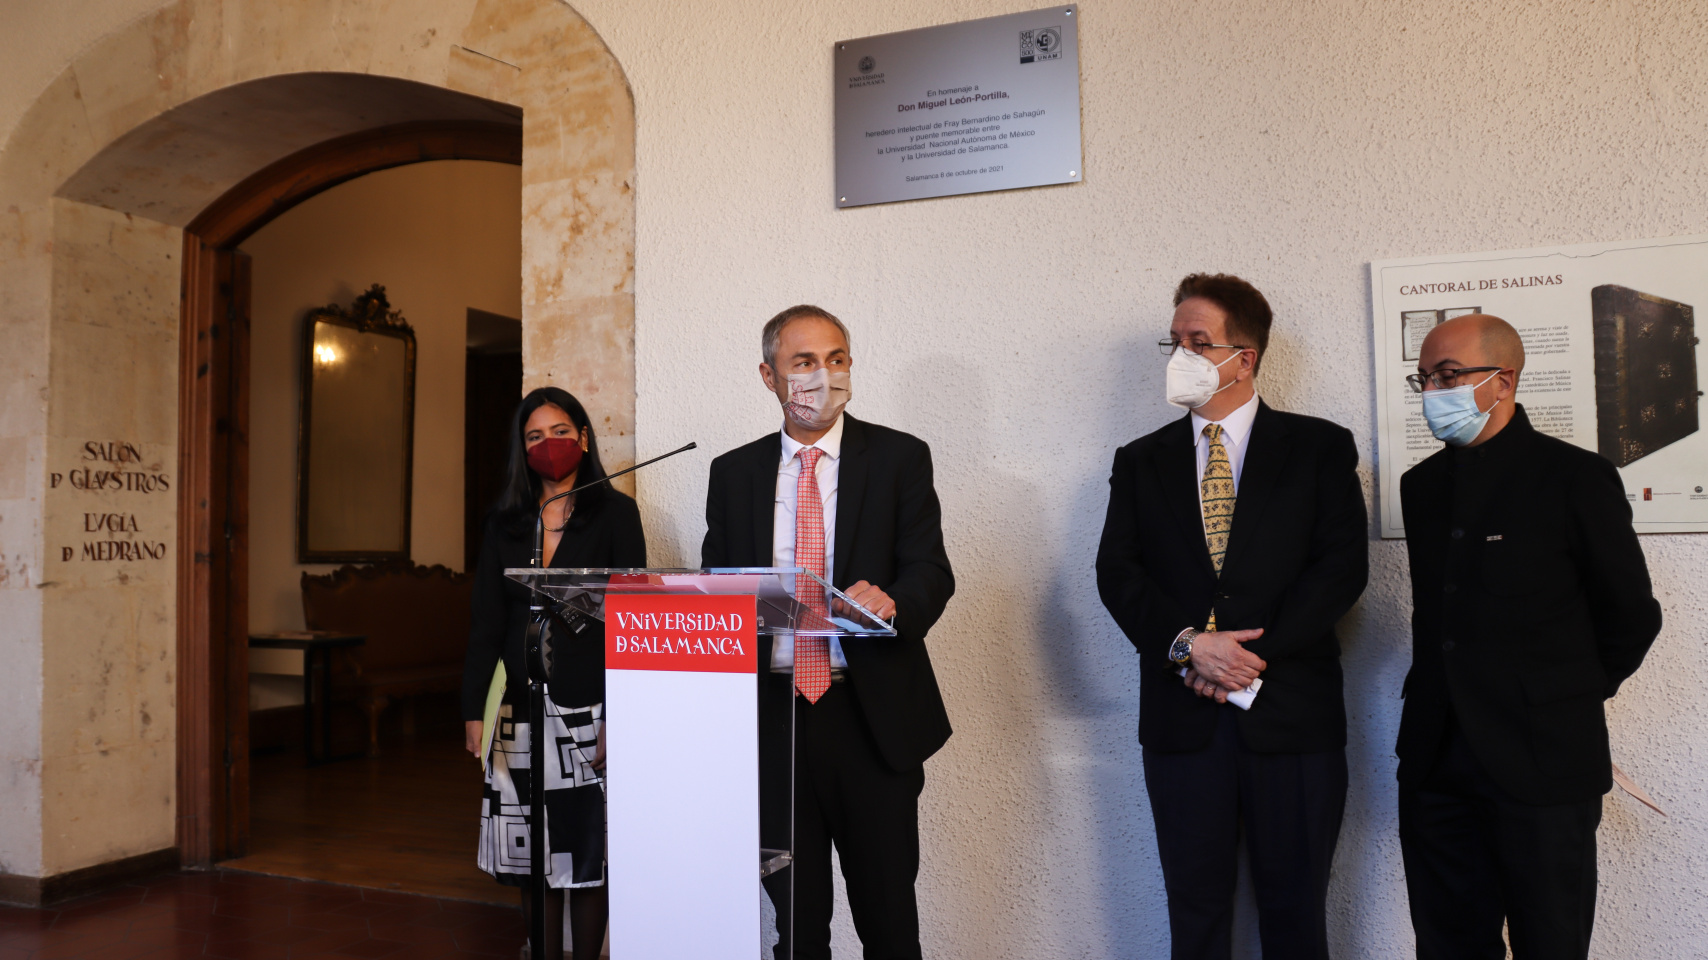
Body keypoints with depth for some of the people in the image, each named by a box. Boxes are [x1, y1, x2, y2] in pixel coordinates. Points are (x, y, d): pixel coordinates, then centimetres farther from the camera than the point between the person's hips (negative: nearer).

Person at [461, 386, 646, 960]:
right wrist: (473, 711, 1)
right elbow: (486, 623, 9)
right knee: (532, 856, 8)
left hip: (588, 709, -3)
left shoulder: (614, 513, 0)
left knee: (588, 851, 3)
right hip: (522, 712, 4)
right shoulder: (506, 524, 11)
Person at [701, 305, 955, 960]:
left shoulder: (900, 458, 1)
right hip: (772, 715, 2)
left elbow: (931, 574, -5)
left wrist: (893, 602, -29)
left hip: (873, 716, -2)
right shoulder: (734, 473, 9)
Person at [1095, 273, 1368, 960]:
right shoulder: (1141, 461, 11)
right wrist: (1187, 644, -15)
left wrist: (1253, 656, -14)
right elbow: (1117, 573, 2)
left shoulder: (1320, 448, 4)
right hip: (1183, 717, 2)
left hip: (1290, 715, -1)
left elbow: (1342, 566, -5)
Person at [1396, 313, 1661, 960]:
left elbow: (1631, 616, 0)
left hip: (1542, 762, -5)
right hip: (1436, 759, 5)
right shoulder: (1422, 485, 11)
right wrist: (1451, 693, 11)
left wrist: (1567, 700, 6)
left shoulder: (1575, 477, -6)